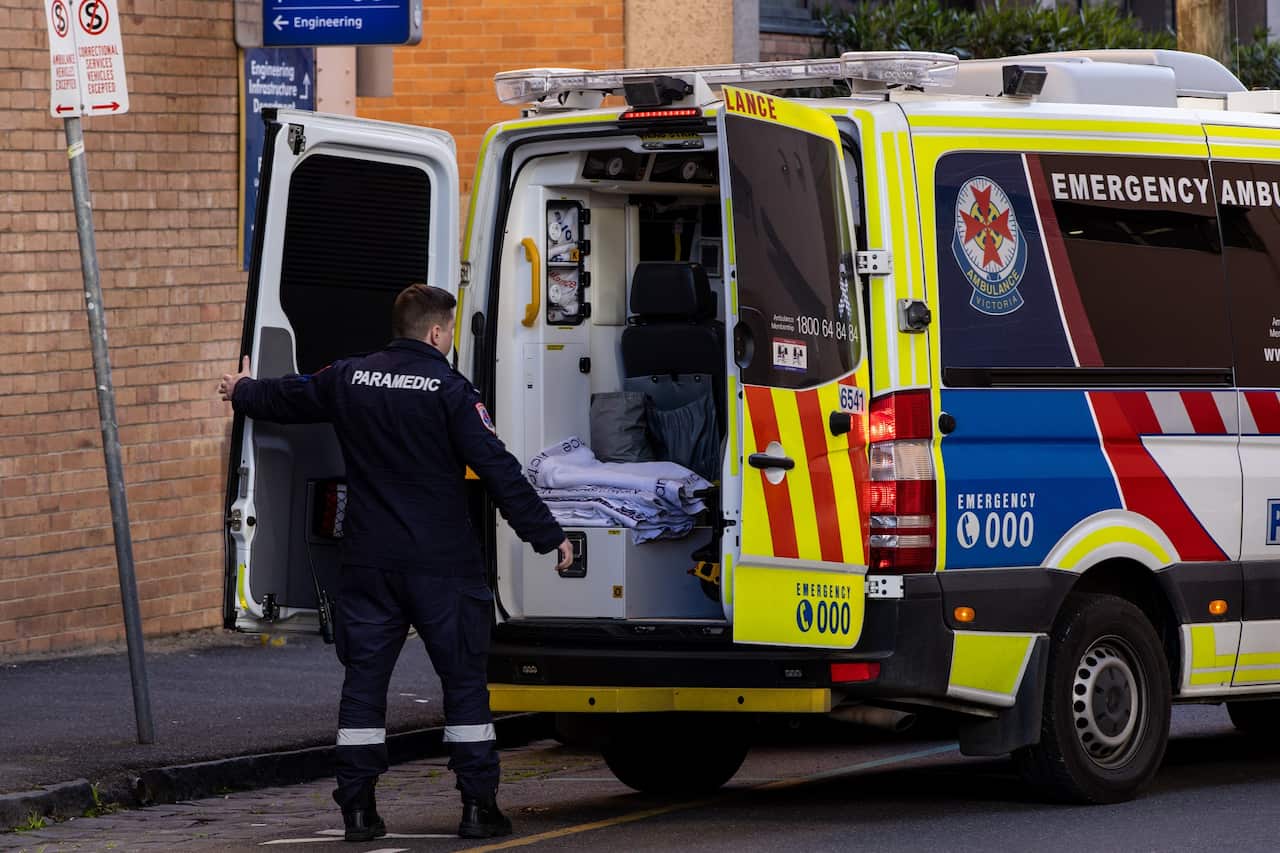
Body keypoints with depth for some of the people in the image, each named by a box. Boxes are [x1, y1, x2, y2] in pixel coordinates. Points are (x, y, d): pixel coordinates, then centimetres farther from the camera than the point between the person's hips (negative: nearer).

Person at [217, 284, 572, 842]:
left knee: (364, 679, 8)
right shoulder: (448, 389, -9)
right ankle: (478, 805, 0)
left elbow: (287, 398, 25)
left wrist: (242, 393, 48)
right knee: (464, 679, 3)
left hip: (369, 560, 4)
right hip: (441, 563, -4)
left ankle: (358, 806, 6)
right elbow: (497, 469, -12)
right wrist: (546, 535, -8)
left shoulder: (349, 379, 6)